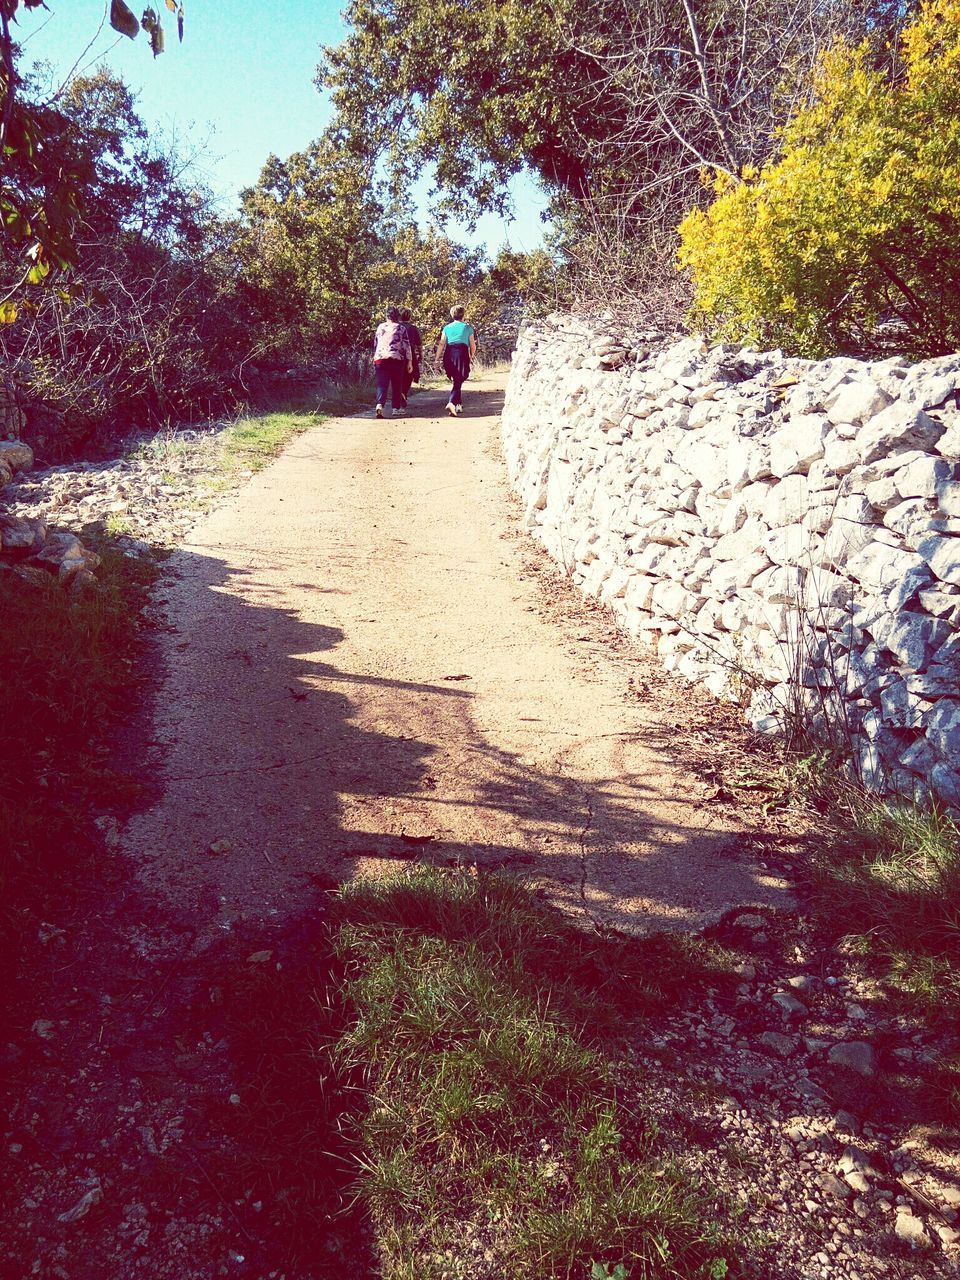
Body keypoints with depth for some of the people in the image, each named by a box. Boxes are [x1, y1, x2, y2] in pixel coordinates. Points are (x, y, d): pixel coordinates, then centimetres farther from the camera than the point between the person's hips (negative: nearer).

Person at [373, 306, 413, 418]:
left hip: (380, 358, 2)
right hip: (396, 359, -2)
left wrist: (374, 358, 29)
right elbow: (406, 346, 1)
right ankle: (396, 408, 12)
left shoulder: (380, 327, 12)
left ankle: (379, 405, -24)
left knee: (381, 384, -3)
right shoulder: (401, 328, 3)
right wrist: (410, 361, 3)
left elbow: (375, 344, 19)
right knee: (397, 385, 9)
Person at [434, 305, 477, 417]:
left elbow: (441, 344, 3)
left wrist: (437, 360, 1)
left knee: (456, 381, 20)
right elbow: (473, 346, 10)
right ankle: (451, 403, -30)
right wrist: (471, 356, 29)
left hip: (449, 354, 3)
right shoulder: (468, 328, 10)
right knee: (458, 382, -7)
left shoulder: (447, 328, 13)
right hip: (462, 353, -3)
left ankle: (459, 405, 23)